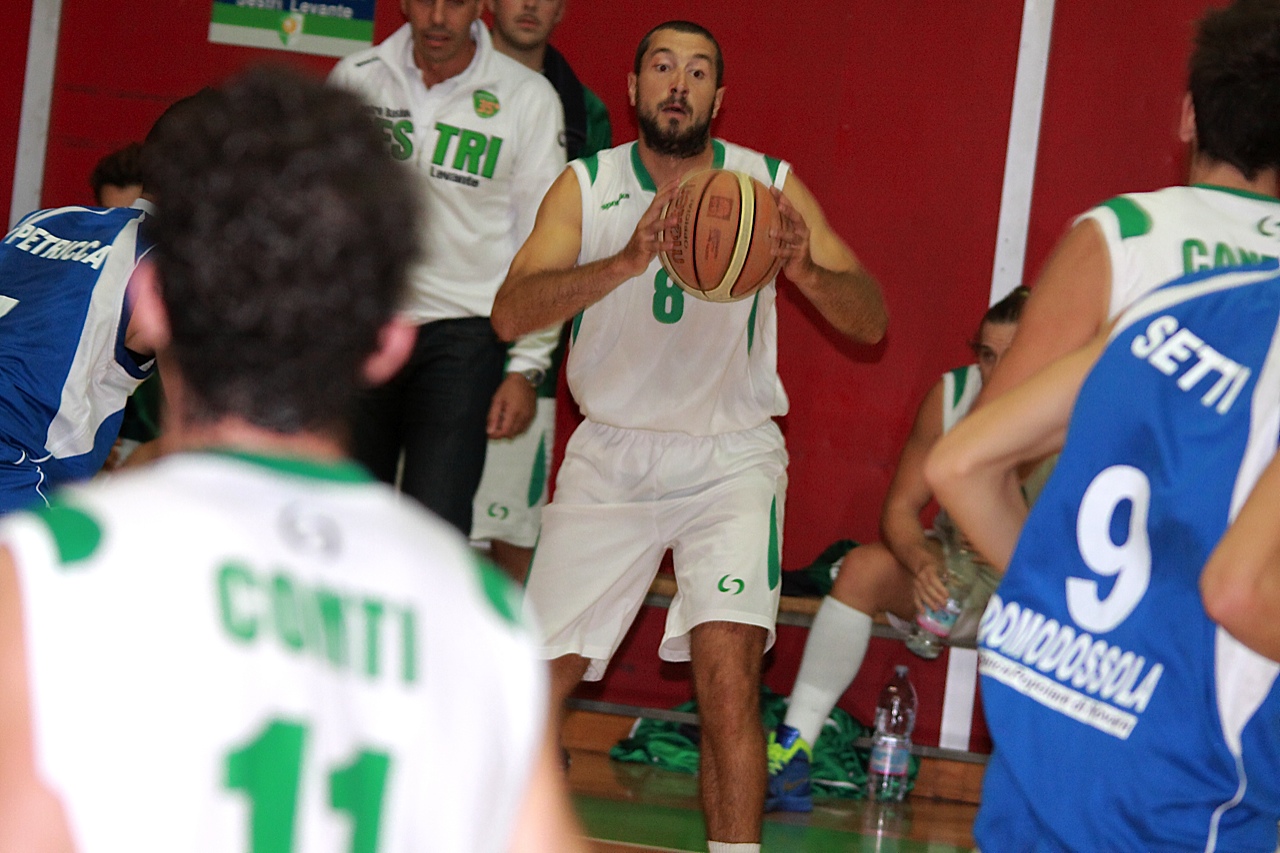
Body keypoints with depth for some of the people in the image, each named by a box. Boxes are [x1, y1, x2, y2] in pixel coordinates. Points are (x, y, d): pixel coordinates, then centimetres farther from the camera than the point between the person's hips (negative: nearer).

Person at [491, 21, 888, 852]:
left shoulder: (770, 185, -5)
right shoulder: (587, 186, -5)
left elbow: (871, 321, -10)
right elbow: (511, 313, -21)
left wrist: (805, 268, -33)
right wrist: (628, 261, -37)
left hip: (730, 456, -1)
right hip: (610, 451, 1)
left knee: (728, 673, -21)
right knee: (537, 682, 4)